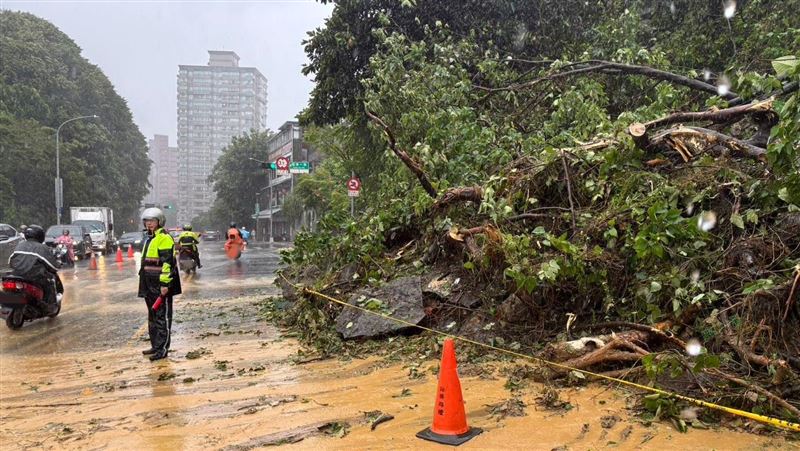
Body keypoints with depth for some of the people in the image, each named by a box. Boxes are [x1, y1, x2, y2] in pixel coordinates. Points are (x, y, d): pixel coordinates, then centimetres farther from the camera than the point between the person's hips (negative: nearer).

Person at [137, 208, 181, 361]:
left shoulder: (164, 238, -13)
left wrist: (165, 283, -23)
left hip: (161, 284, -10)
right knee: (152, 315, 16)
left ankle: (162, 349, 0)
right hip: (149, 284, 10)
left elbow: (167, 262, -20)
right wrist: (143, 279, 25)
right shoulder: (148, 238, 19)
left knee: (162, 316, -4)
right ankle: (155, 346, 26)